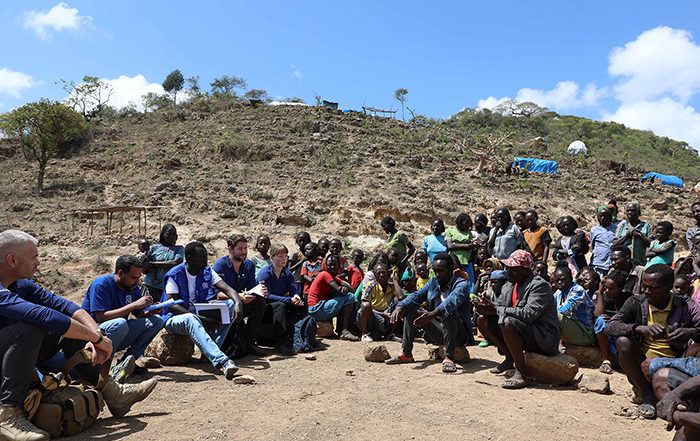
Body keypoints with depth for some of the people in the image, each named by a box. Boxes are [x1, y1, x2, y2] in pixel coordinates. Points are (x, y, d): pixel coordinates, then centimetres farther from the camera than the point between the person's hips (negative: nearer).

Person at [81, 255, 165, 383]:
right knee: (119, 323, -38)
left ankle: (125, 362, -12)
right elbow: (101, 317, -24)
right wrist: (134, 305, -26)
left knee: (156, 320, -9)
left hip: (118, 337, 7)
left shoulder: (133, 288, 5)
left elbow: (140, 315, 8)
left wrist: (150, 311, -15)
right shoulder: (101, 284, -16)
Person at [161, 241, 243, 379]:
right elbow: (171, 306, -22)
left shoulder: (207, 272, 1)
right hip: (174, 319, -6)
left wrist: (238, 303, -33)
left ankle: (211, 351, -26)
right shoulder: (175, 275, -14)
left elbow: (227, 289, -9)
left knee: (231, 305, -15)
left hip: (199, 315, 6)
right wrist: (202, 319, -29)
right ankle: (222, 361, -55)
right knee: (191, 319, -41)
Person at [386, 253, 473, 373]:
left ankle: (449, 357, -33)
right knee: (410, 309, -4)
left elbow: (451, 301, -32)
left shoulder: (462, 284, -11)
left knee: (449, 312, -34)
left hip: (458, 334, -6)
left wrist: (432, 314, -49)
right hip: (437, 333, 6)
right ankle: (406, 354, -5)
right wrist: (399, 307, -24)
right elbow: (416, 296, -3)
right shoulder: (433, 282, 10)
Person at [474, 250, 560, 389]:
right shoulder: (509, 286, 8)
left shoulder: (540, 285, -17)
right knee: (483, 320, -1)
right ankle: (510, 358, 6)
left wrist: (496, 310, -28)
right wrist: (487, 306, -15)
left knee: (507, 322, -34)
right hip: (522, 332, 8)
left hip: (543, 337, -8)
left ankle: (521, 372, -22)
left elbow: (529, 314, -30)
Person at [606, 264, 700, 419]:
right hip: (641, 366, 1)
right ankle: (646, 395, -11)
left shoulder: (685, 308, 1)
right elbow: (610, 326, -13)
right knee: (623, 341, -27)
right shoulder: (636, 303, -1)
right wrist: (640, 328, -30)